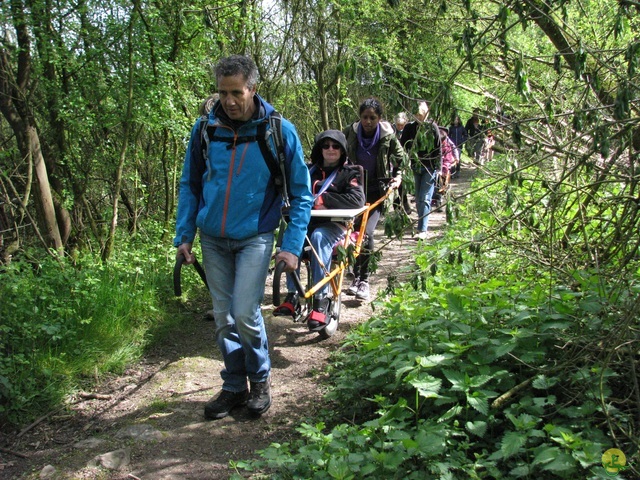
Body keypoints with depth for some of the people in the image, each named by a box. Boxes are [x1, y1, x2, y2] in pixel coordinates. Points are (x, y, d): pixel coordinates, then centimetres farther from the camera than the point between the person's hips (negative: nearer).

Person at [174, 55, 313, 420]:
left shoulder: (280, 131, -11)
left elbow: (302, 194, -4)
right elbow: (190, 185, 9)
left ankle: (260, 380, 15)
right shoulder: (205, 128, -3)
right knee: (224, 318, 10)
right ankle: (234, 387, 27)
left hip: (254, 237, -3)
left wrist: (293, 246, -10)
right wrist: (184, 235, 4)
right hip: (213, 239, 4)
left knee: (245, 313, -12)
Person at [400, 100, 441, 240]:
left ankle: (422, 230, -11)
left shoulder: (432, 126, -2)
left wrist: (437, 167, -7)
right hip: (416, 167, 3)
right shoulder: (410, 128, 4)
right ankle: (422, 225, 23)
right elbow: (403, 146, 6)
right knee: (418, 199, 10)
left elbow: (438, 147, -2)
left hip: (430, 167, -3)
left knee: (425, 199, -10)